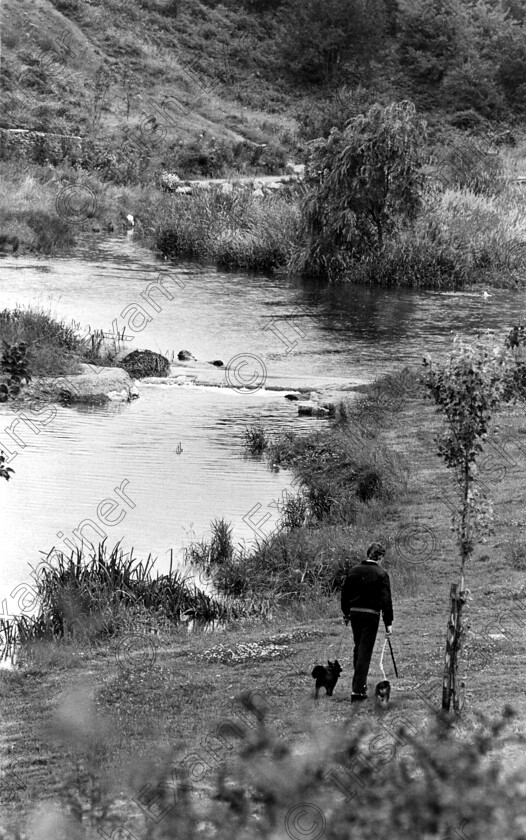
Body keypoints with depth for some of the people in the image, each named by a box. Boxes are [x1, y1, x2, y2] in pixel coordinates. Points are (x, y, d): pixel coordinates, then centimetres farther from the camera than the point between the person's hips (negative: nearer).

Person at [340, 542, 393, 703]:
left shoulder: (354, 570, 4)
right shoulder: (381, 574, -10)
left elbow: (345, 592, 10)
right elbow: (386, 600, -11)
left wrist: (346, 613, 20)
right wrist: (388, 622, -7)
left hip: (355, 613, 5)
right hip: (371, 615, -5)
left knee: (358, 648, 21)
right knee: (365, 651, -3)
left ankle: (360, 683, 31)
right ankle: (357, 690, -7)